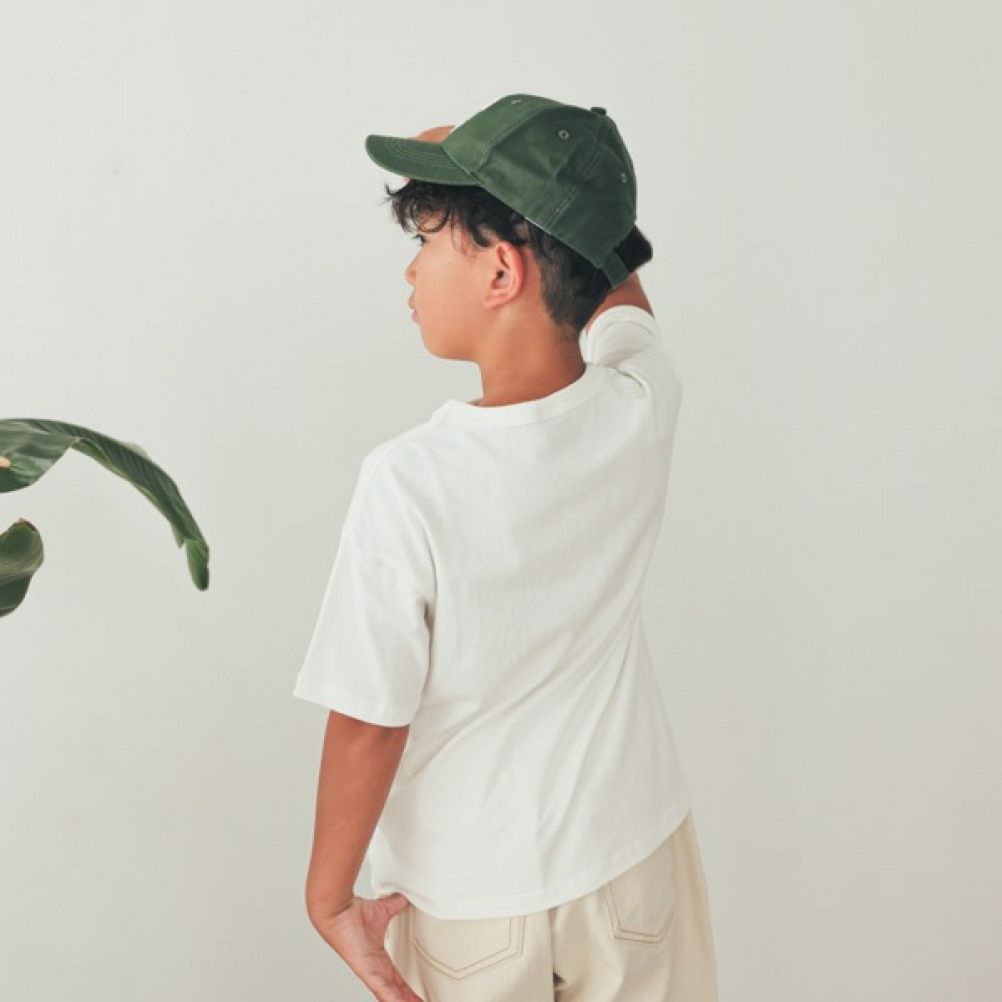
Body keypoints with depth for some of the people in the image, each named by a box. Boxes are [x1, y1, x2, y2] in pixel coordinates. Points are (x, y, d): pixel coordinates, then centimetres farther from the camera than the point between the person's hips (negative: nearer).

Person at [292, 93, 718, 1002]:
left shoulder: (410, 482, -28)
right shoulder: (646, 403, -16)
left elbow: (368, 724, -19)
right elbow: (618, 286, 8)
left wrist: (330, 898, -5)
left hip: (466, 901, -3)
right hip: (635, 859, 4)